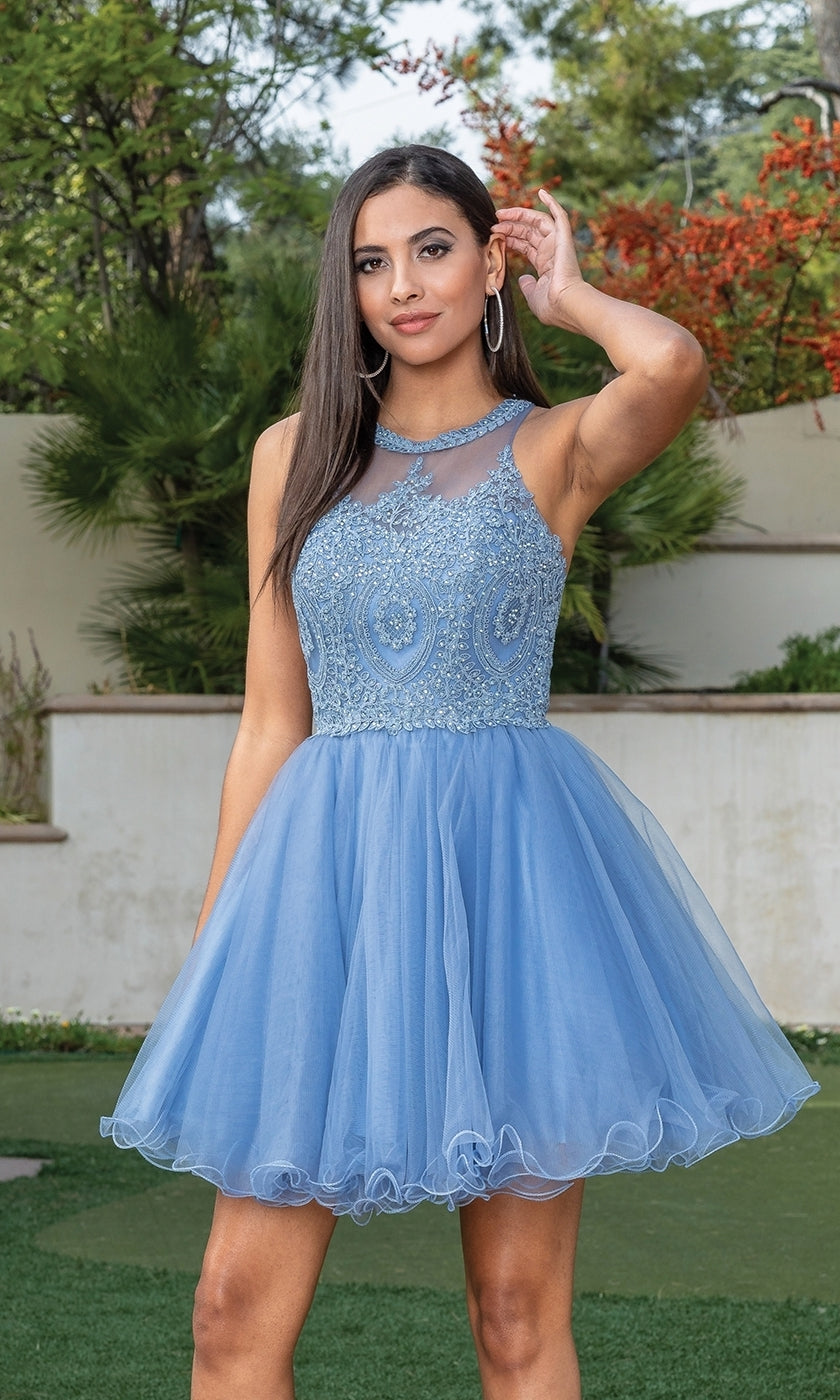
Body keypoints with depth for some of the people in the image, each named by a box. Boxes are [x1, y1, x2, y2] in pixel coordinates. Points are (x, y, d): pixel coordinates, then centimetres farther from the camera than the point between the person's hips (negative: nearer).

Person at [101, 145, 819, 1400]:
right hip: (327, 868, 3)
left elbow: (674, 365, -22)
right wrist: (214, 943, 8)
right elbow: (271, 719, 12)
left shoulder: (554, 449, 3)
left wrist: (570, 295, 0)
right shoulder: (298, 455, 11)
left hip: (508, 868, -2)